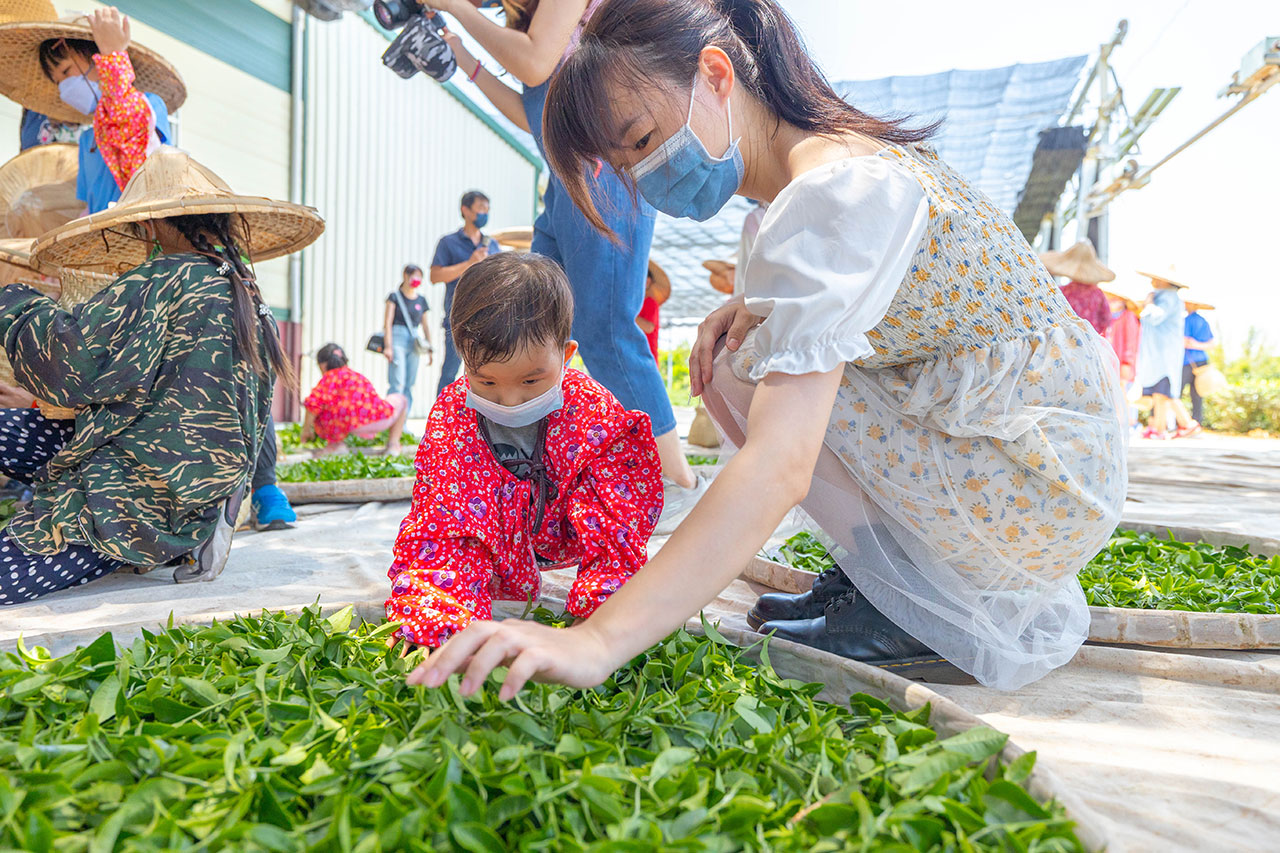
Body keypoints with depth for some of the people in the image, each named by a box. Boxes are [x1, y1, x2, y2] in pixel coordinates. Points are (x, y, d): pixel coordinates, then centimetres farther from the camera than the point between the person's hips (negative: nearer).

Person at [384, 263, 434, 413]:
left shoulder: (421, 300, 14)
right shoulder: (395, 296, 1)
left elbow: (425, 326, 18)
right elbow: (387, 322, -4)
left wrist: (430, 349, 14)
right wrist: (388, 346, -13)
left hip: (414, 342, 5)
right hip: (397, 340, -5)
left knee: (409, 385, 4)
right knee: (397, 384, -14)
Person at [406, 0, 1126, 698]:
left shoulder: (833, 195, -25)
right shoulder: (852, 150, 6)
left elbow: (779, 467, -36)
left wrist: (600, 640, -41)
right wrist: (760, 311, 0)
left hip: (1037, 490, -9)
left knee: (737, 374, -12)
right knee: (764, 354, 14)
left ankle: (918, 606, -6)